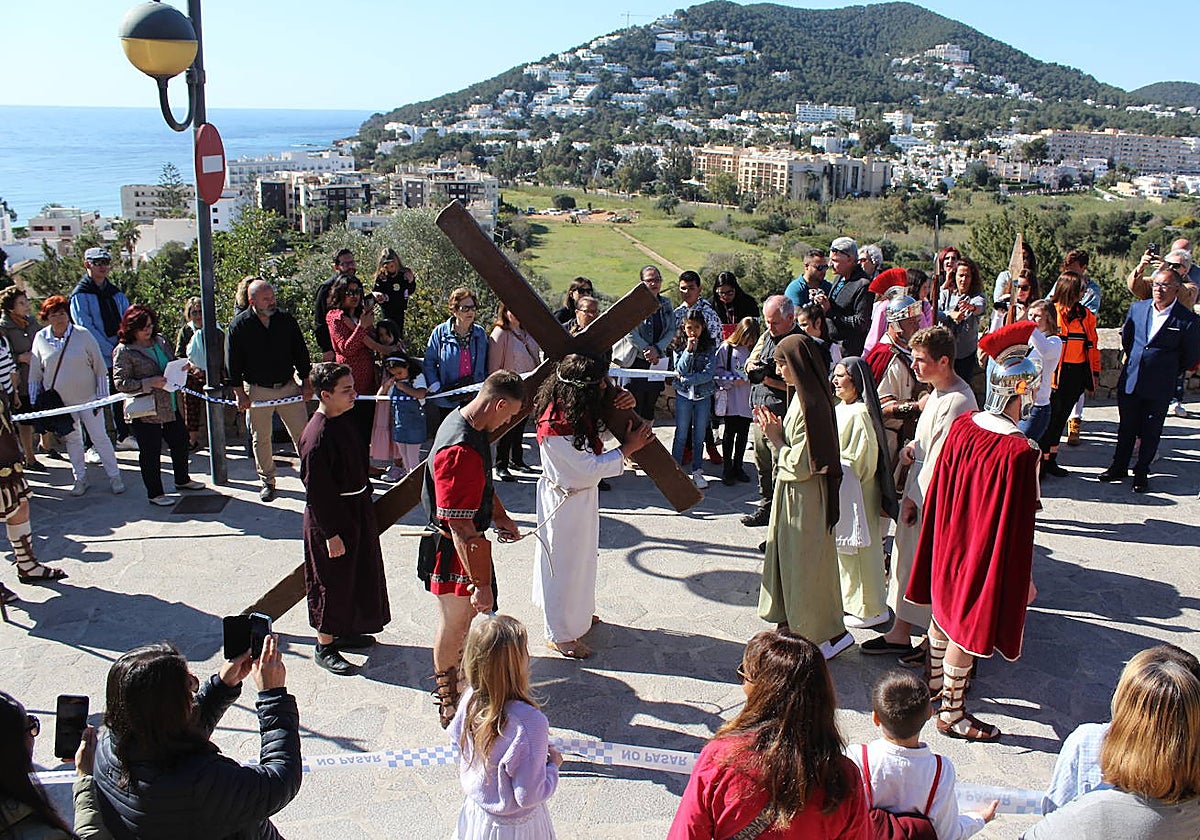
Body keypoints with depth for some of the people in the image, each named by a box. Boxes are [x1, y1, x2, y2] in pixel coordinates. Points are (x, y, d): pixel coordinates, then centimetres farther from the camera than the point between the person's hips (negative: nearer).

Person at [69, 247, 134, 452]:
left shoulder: (116, 293, 14)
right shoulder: (80, 294, -4)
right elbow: (87, 328, -12)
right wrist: (111, 351, -17)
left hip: (120, 356, 5)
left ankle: (124, 437, 27)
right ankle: (93, 445, 7)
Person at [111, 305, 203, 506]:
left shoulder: (160, 341, 8)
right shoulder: (124, 351, -12)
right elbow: (120, 382, -16)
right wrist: (149, 383, -25)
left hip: (170, 406, 7)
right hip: (146, 411, -7)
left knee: (180, 442, 20)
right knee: (150, 452, 3)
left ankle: (182, 480, 40)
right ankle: (155, 493, 16)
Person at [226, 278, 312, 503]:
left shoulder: (286, 320, 1)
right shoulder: (239, 326, -5)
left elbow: (300, 353, 8)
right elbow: (233, 362, -1)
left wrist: (306, 383, 6)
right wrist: (240, 393, -4)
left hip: (289, 387, 1)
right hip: (257, 390, -1)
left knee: (302, 434, -1)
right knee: (261, 439, 7)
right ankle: (267, 482, 20)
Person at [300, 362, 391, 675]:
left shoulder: (344, 419, 1)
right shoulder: (317, 437, -27)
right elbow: (317, 491, -23)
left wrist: (364, 499, 20)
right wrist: (331, 534, -19)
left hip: (356, 511, 9)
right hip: (331, 518, -9)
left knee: (358, 575, 20)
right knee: (334, 582, 5)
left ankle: (344, 631, 39)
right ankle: (324, 647, 22)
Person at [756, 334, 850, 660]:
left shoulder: (810, 404, -24)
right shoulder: (802, 397, 6)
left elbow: (800, 464, -24)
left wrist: (775, 438, -12)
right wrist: (776, 430, 1)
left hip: (805, 499, -10)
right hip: (791, 494, 10)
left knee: (807, 565, 2)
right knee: (787, 558, 18)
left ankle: (834, 633, 15)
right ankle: (791, 623, 31)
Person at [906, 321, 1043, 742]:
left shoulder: (962, 425, -8)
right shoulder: (1019, 452, -28)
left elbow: (940, 489, 2)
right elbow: (1017, 522, -21)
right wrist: (1023, 579, -9)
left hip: (950, 542, 7)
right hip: (984, 550, -7)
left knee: (944, 609, 24)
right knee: (969, 627, 8)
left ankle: (934, 682, 45)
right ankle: (952, 714, 24)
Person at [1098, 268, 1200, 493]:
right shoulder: (1137, 308, 1)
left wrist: (1168, 372, 7)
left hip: (1159, 388, -3)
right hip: (1129, 382, 3)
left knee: (1150, 433, 9)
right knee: (1126, 428, 15)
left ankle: (1142, 473, 24)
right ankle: (1119, 468, 29)